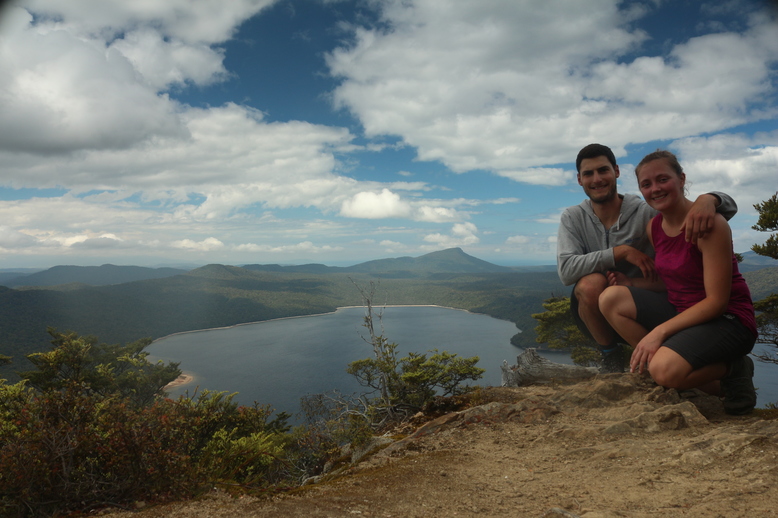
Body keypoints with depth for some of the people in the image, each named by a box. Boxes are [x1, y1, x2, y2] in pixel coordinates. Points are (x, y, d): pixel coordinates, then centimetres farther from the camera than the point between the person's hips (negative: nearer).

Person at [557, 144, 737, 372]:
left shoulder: (647, 212, -10)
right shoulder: (572, 218, -6)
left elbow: (729, 206, -10)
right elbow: (566, 270, -22)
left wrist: (708, 199, -35)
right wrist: (622, 252, -26)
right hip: (594, 314, 0)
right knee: (592, 283, -32)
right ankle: (611, 354, -6)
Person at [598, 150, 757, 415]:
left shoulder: (709, 223, -19)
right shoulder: (653, 227, 3)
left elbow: (717, 301, -21)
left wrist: (659, 331, -26)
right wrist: (628, 282, -8)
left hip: (728, 321, -7)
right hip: (682, 312, 7)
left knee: (664, 371, -31)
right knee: (611, 298, -10)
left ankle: (731, 368, 0)